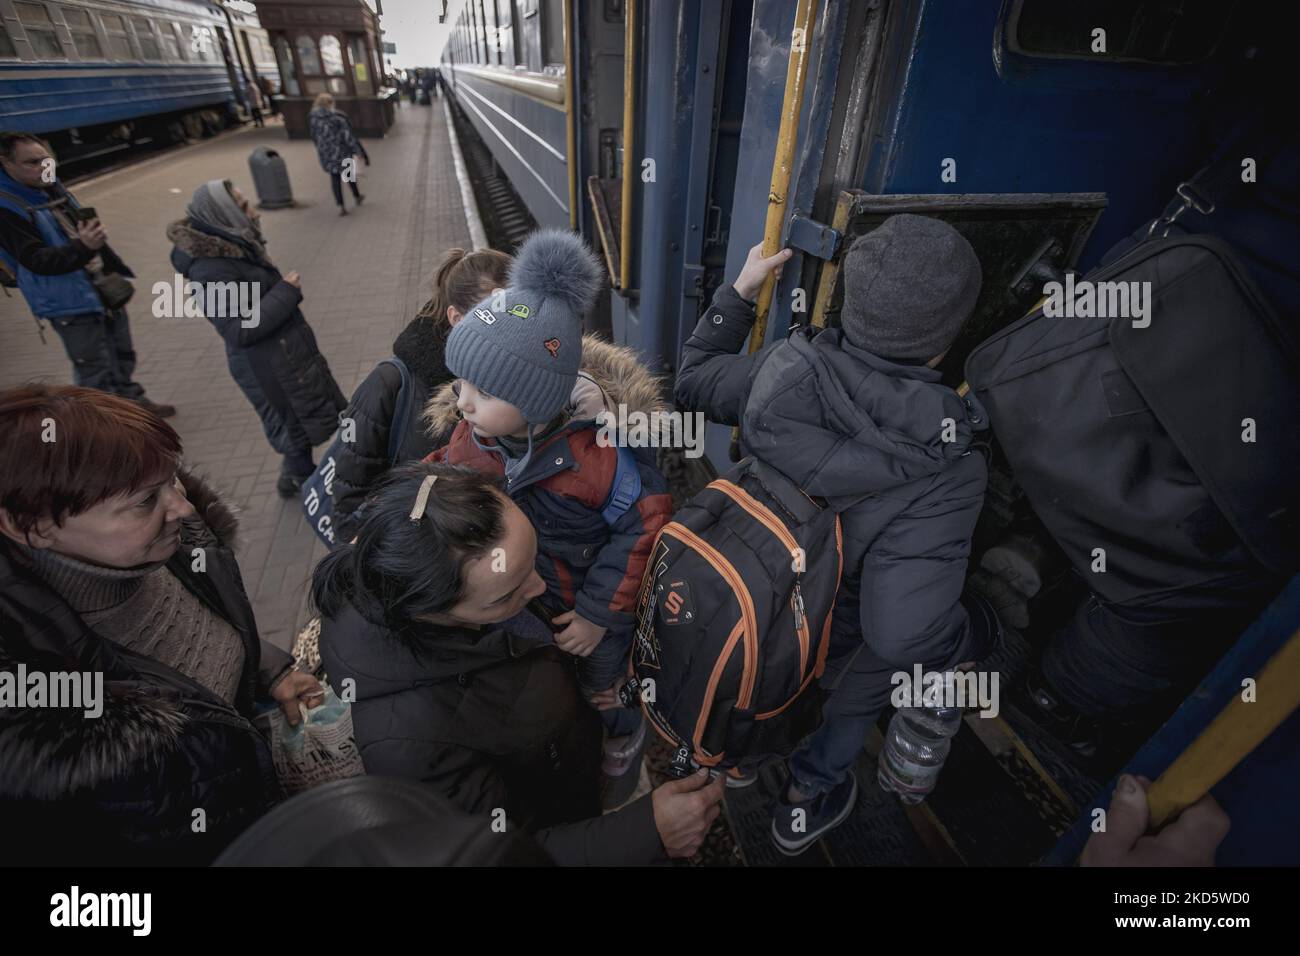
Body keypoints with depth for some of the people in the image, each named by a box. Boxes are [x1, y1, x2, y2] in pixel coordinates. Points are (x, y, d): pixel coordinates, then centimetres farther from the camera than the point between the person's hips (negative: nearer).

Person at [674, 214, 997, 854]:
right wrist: (976, 638, -19)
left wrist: (739, 292, 1)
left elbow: (693, 381, -7)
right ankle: (807, 799, 57)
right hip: (835, 625, -3)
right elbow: (903, 633, -42)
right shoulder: (940, 467, -39)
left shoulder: (786, 370, -27)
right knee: (856, 695, 31)